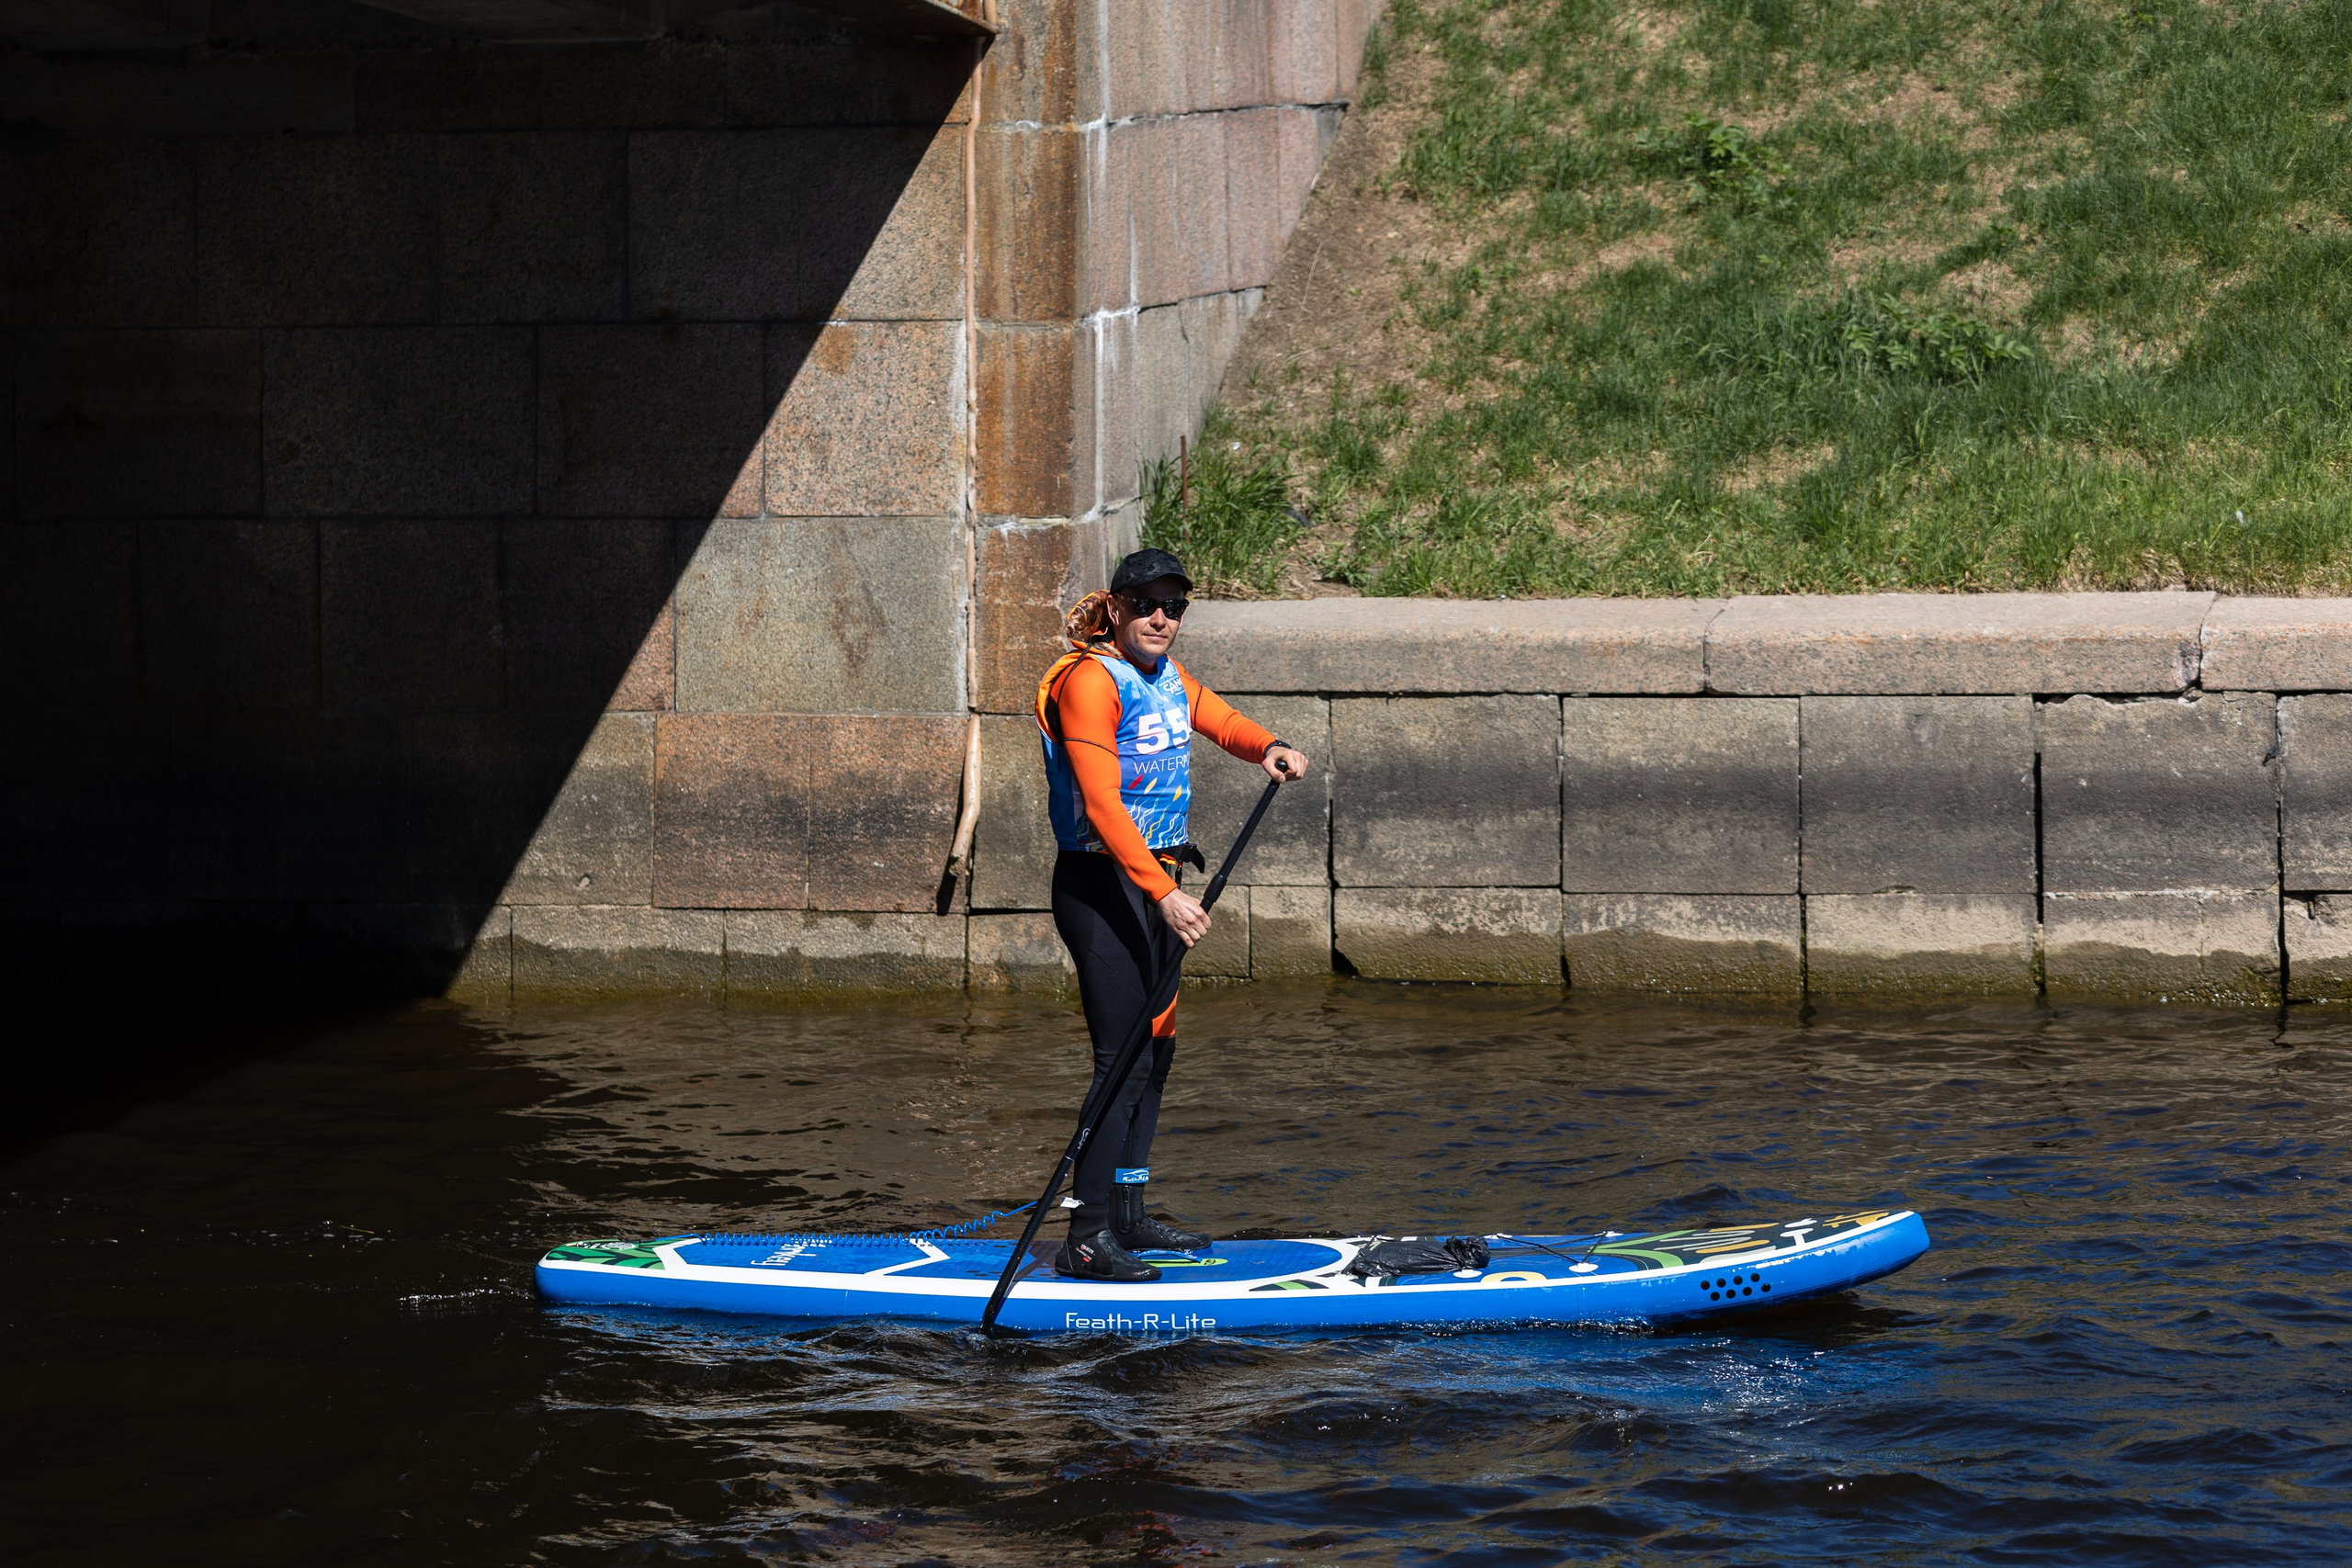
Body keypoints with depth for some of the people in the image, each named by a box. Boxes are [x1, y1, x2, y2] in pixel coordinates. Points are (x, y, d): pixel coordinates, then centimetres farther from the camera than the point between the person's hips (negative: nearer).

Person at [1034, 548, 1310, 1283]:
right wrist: (1164, 894, -32)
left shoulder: (1165, 675, 11)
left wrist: (1268, 747, 1)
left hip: (1158, 880, 9)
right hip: (1101, 884, -9)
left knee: (1155, 1050, 15)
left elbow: (1218, 718, 26)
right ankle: (1086, 1239, -14)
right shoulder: (1092, 681, -17)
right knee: (1123, 1058, -13)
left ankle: (1127, 1214, 25)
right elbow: (1102, 805, -25)